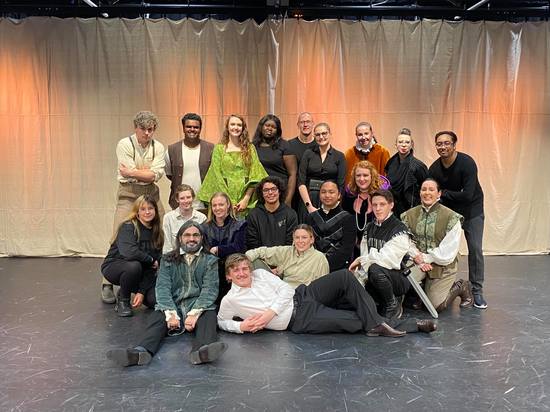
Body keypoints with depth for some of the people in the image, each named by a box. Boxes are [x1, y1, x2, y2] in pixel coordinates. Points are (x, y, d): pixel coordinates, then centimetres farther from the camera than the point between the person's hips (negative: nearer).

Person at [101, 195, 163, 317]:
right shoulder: (128, 227, -18)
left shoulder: (157, 233, -3)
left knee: (154, 299, -19)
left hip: (139, 274, 4)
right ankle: (122, 299, -9)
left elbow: (152, 268, -7)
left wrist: (141, 291, -17)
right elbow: (129, 252, -37)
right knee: (134, 265, -37)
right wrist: (150, 260, -21)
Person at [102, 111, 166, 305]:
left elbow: (156, 175, -8)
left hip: (151, 194, 4)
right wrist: (148, 172, -8)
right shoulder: (124, 144, -6)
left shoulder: (158, 147, 4)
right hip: (129, 195, -4)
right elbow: (128, 173, -16)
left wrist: (133, 171, -13)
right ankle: (107, 284, 3)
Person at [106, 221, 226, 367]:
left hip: (199, 306, -1)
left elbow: (210, 289, -2)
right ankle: (141, 352, -54)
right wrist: (171, 313, -18)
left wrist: (194, 313, -19)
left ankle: (202, 350, -60)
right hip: (173, 306, 2)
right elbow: (162, 287, 0)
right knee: (157, 318, -29)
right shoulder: (168, 260, 15)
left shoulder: (210, 260, 11)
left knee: (209, 315, -33)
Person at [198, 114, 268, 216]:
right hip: (225, 201, 0)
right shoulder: (219, 148, 5)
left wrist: (246, 199, -10)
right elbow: (217, 176, 0)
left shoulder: (250, 148, 7)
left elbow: (254, 177, 1)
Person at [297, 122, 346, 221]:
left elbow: (341, 185, 0)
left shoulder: (339, 156, 4)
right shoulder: (308, 153, 6)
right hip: (308, 199, 1)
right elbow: (301, 182, 0)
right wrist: (309, 206, -10)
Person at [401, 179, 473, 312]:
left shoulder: (451, 217, -11)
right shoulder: (409, 215, 2)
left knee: (436, 306, -3)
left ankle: (460, 287, 27)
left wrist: (425, 257, -12)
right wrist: (418, 259, -16)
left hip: (442, 266, -3)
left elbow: (447, 252, -13)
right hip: (418, 263, 3)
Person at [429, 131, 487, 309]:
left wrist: (444, 193, -20)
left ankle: (477, 291, 6)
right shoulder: (434, 169, -8)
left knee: (475, 249, -6)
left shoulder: (467, 163, -22)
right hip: (448, 211, 4)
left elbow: (468, 196, -28)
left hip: (472, 210, -4)